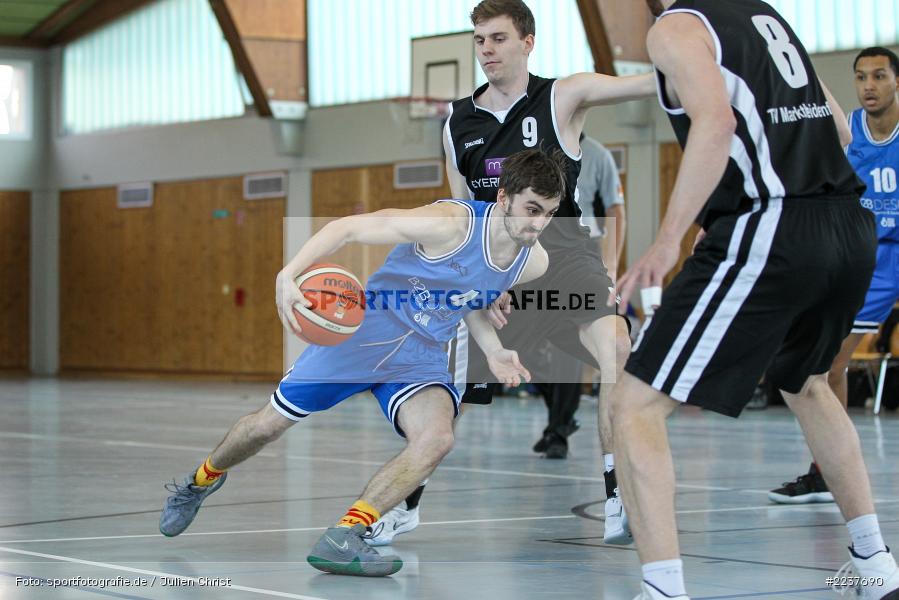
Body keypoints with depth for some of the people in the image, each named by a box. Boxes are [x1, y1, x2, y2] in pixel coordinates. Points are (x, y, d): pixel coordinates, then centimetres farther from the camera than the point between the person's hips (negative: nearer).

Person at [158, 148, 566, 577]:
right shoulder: (449, 224, -28)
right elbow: (349, 227, -24)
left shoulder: (534, 262, -6)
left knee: (437, 437, -27)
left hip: (421, 359, 4)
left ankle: (340, 540, -23)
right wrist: (288, 275, -36)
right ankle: (199, 482, 40)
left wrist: (493, 352, -1)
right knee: (268, 425, 6)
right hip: (361, 333, -4)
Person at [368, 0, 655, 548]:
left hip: (560, 250, -4)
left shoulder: (562, 97, -5)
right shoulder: (458, 125, 8)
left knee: (616, 347, -28)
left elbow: (649, 83, -19)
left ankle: (618, 501, -20)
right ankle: (406, 504, 28)